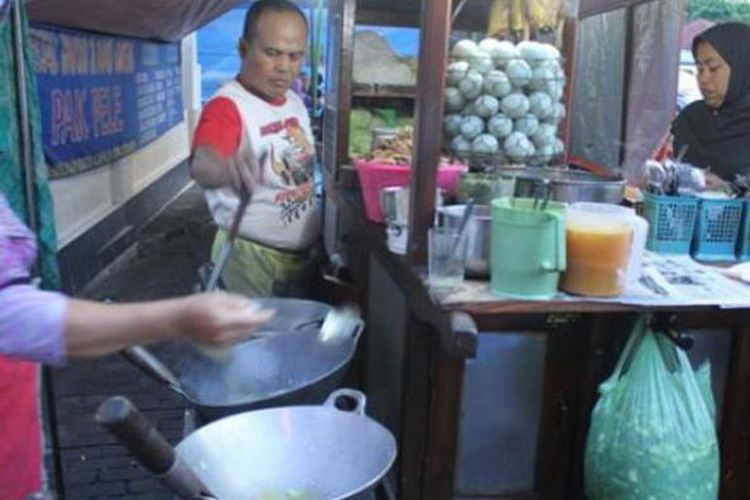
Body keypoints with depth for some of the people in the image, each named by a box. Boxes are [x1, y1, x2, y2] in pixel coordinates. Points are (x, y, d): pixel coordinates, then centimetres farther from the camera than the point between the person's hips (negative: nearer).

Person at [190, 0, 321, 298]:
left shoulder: (295, 102, 3)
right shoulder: (226, 106, -21)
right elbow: (202, 164, -41)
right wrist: (226, 166, -63)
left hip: (305, 253, 8)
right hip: (253, 259, -7)